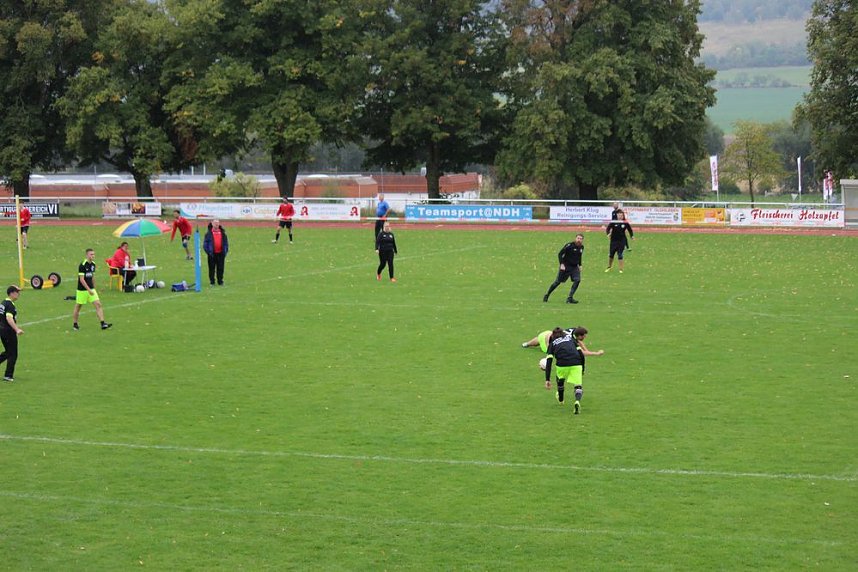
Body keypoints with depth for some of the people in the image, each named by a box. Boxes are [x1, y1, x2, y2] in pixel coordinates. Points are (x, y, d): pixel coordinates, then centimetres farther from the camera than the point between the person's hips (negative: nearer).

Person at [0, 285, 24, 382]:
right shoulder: (10, 305, -18)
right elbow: (9, 318, -30)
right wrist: (17, 329, -38)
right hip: (9, 331, -9)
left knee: (8, 352, 20)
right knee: (13, 354, 1)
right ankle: (8, 376, 2)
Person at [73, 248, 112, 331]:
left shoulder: (93, 264, 6)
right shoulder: (82, 265, -16)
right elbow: (81, 280, -19)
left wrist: (94, 288, 20)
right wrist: (89, 290, -23)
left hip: (91, 289, 6)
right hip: (82, 290, -6)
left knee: (98, 304, -7)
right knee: (78, 307, 8)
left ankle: (103, 323, -12)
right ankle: (75, 324, 24)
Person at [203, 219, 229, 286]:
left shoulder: (222, 233, 9)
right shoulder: (209, 233, 0)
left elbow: (226, 242, 14)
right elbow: (205, 243, 0)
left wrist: (225, 251, 4)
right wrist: (208, 251, -9)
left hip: (221, 254, 2)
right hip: (212, 254, -2)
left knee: (220, 268, 5)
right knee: (212, 268, 2)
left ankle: (220, 281, 13)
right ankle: (212, 281, 9)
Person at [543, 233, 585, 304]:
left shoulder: (581, 247, 5)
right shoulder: (569, 245, -16)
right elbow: (560, 254, -13)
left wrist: (579, 265, 14)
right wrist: (562, 264, -21)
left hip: (575, 267, 5)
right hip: (565, 266, -5)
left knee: (577, 280, -17)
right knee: (558, 282, 0)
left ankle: (570, 298, -14)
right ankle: (546, 295, 19)